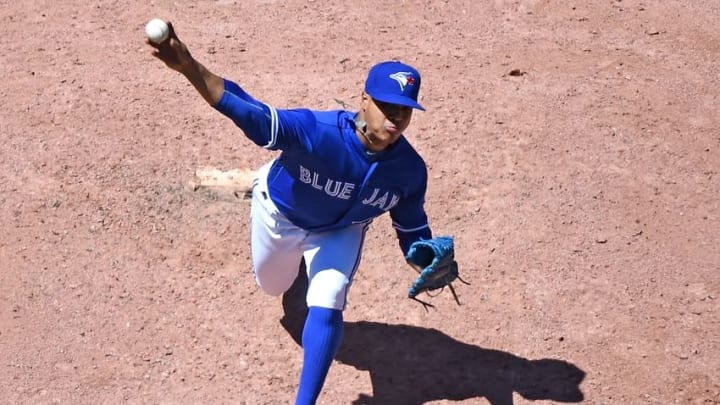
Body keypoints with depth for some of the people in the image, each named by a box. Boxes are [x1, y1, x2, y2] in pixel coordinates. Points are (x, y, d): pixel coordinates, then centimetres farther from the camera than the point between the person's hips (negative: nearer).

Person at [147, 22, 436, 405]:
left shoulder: (409, 169, -29)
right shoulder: (318, 131, -44)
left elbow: (411, 228, -12)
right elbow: (252, 115, -56)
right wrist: (189, 68, -72)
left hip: (340, 230, 1)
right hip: (280, 212, -1)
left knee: (325, 309, -13)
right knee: (272, 286, 25)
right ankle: (293, 254, 62)